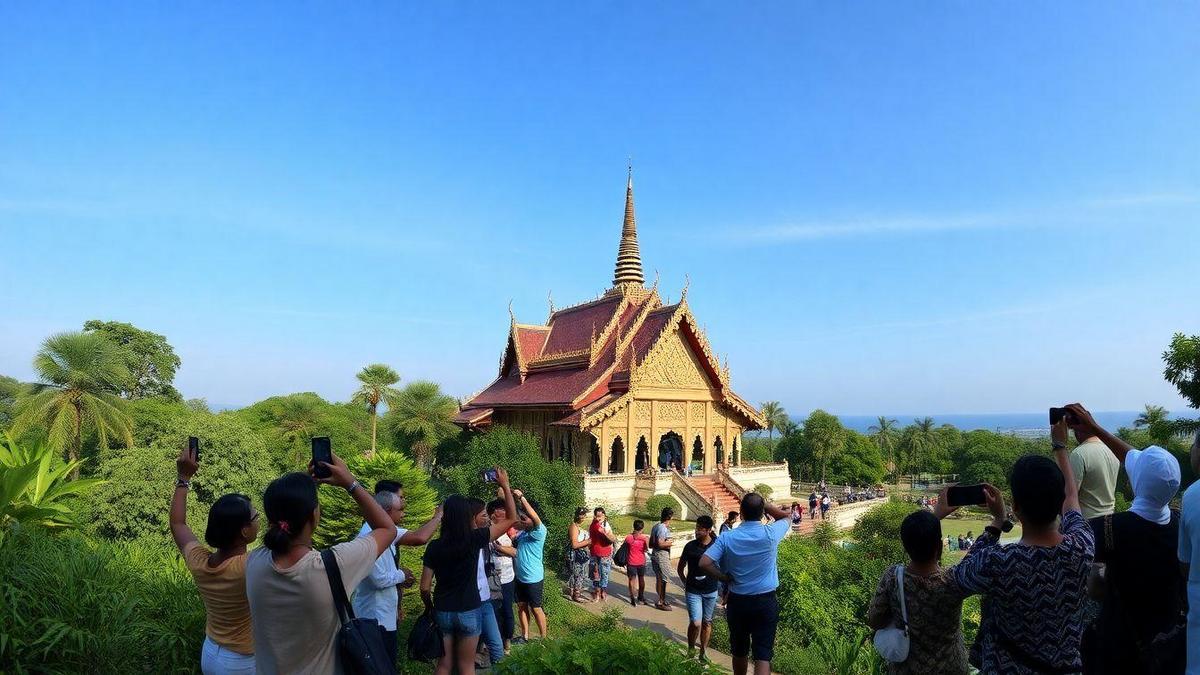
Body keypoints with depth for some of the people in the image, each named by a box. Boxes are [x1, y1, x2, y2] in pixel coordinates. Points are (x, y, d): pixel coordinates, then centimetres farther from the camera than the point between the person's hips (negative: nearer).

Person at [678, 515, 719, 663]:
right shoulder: (690, 546, -9)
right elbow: (680, 568, 5)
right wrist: (686, 583, 0)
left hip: (711, 592, 2)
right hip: (693, 592, -2)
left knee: (707, 622, 13)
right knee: (696, 623, -10)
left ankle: (704, 652, 29)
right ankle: (691, 650, 14)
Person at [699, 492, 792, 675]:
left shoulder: (727, 538, -11)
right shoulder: (771, 534, -13)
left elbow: (704, 562, -18)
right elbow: (786, 517, 8)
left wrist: (725, 578, -5)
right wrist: (763, 503, 1)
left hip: (737, 601, 2)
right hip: (766, 601, -1)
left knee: (739, 650, 19)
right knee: (763, 654, 1)